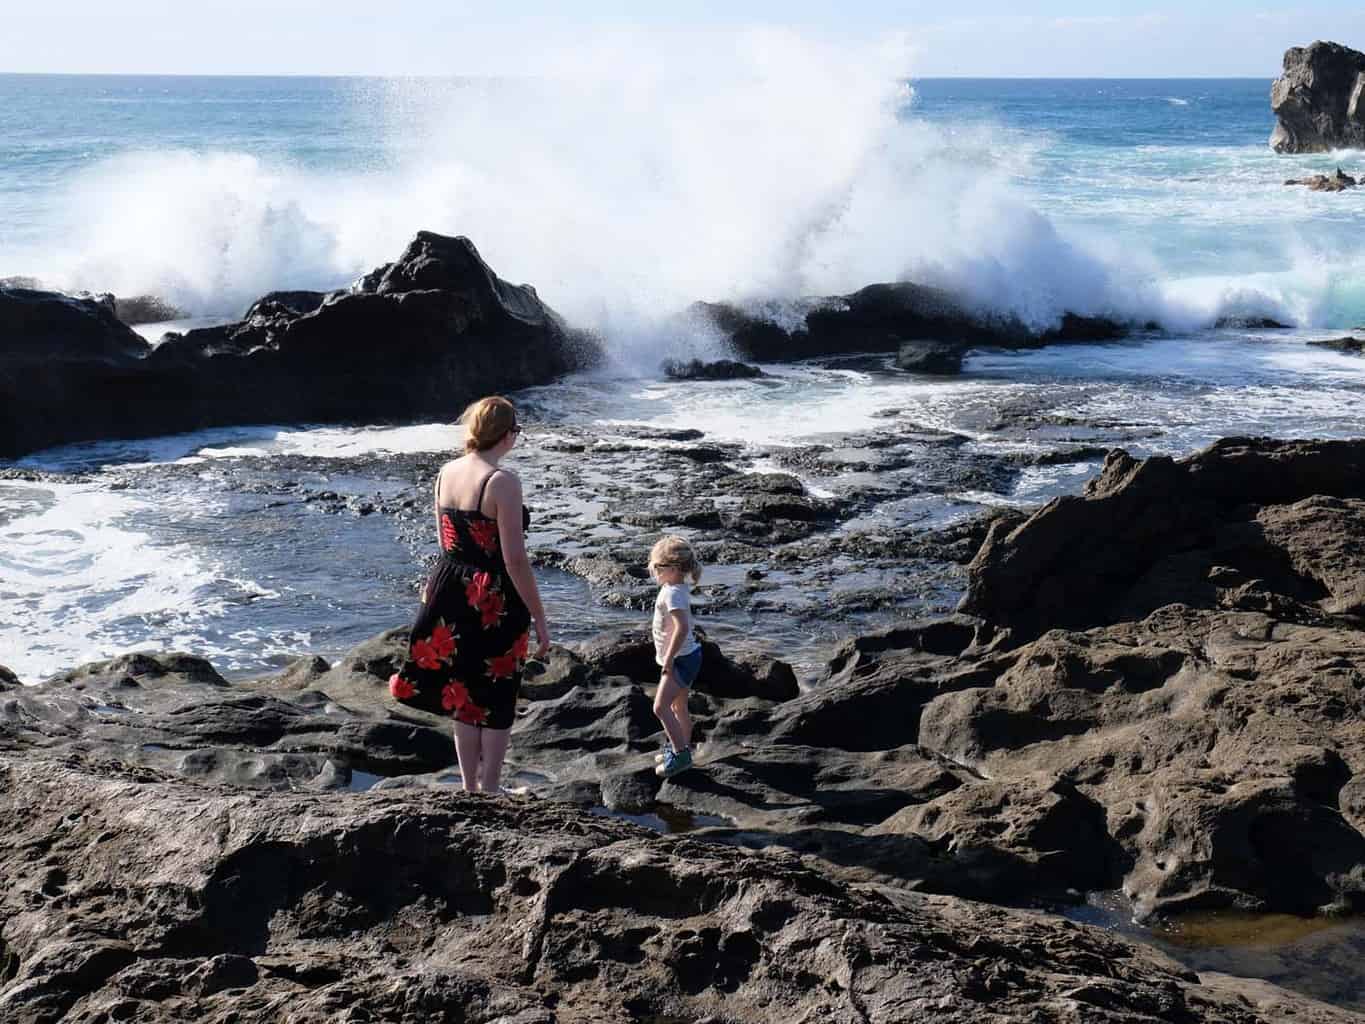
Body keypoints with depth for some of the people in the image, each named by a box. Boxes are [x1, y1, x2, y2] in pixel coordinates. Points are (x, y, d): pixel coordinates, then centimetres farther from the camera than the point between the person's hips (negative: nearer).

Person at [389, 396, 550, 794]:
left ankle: (469, 788, 26)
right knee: (497, 700, 9)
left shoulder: (446, 473, 4)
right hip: (495, 603, -7)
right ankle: (489, 791, 14)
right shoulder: (502, 481, -18)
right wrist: (539, 618, -12)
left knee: (463, 695, 17)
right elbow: (515, 560, -19)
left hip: (451, 595, 7)